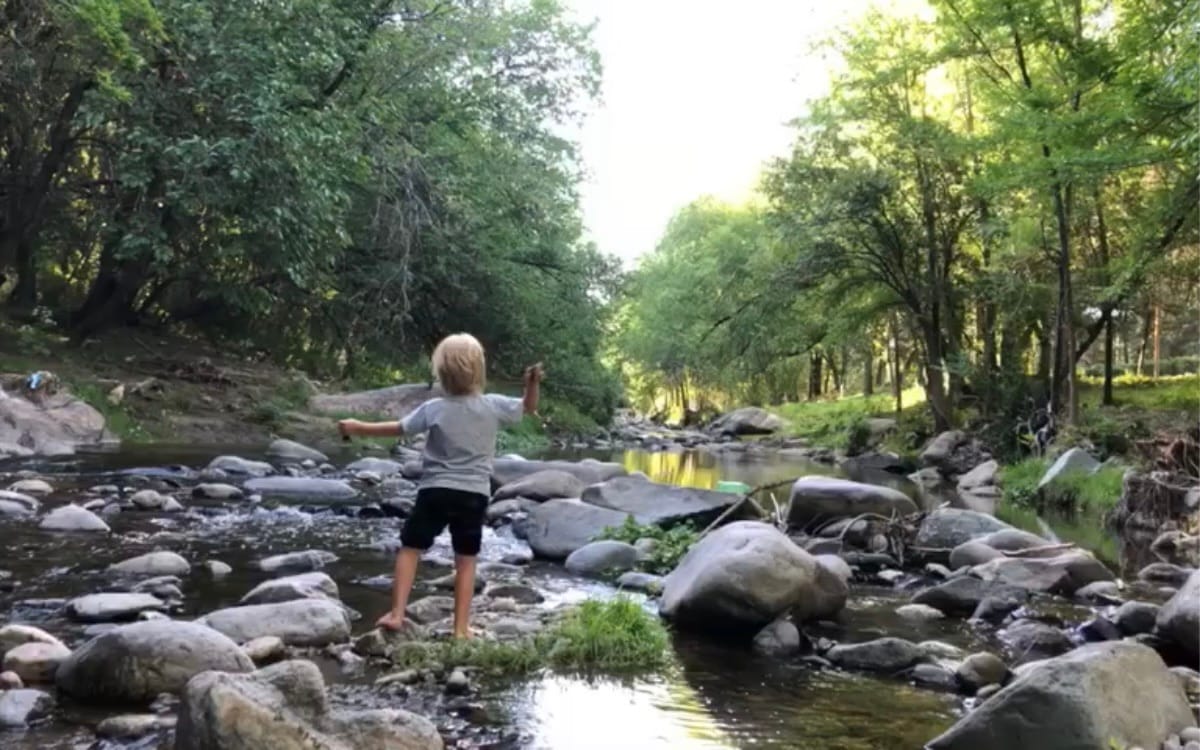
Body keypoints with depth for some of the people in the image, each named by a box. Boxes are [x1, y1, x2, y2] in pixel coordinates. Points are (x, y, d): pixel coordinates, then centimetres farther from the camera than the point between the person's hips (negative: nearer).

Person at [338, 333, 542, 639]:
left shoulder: (433, 409, -7)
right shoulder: (494, 406, -5)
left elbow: (397, 429, 3)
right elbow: (528, 408, 9)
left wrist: (358, 428, 14)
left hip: (436, 490, -1)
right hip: (474, 494, 1)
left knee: (410, 548, 13)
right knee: (466, 560, 9)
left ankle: (396, 614, 7)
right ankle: (461, 627, 10)